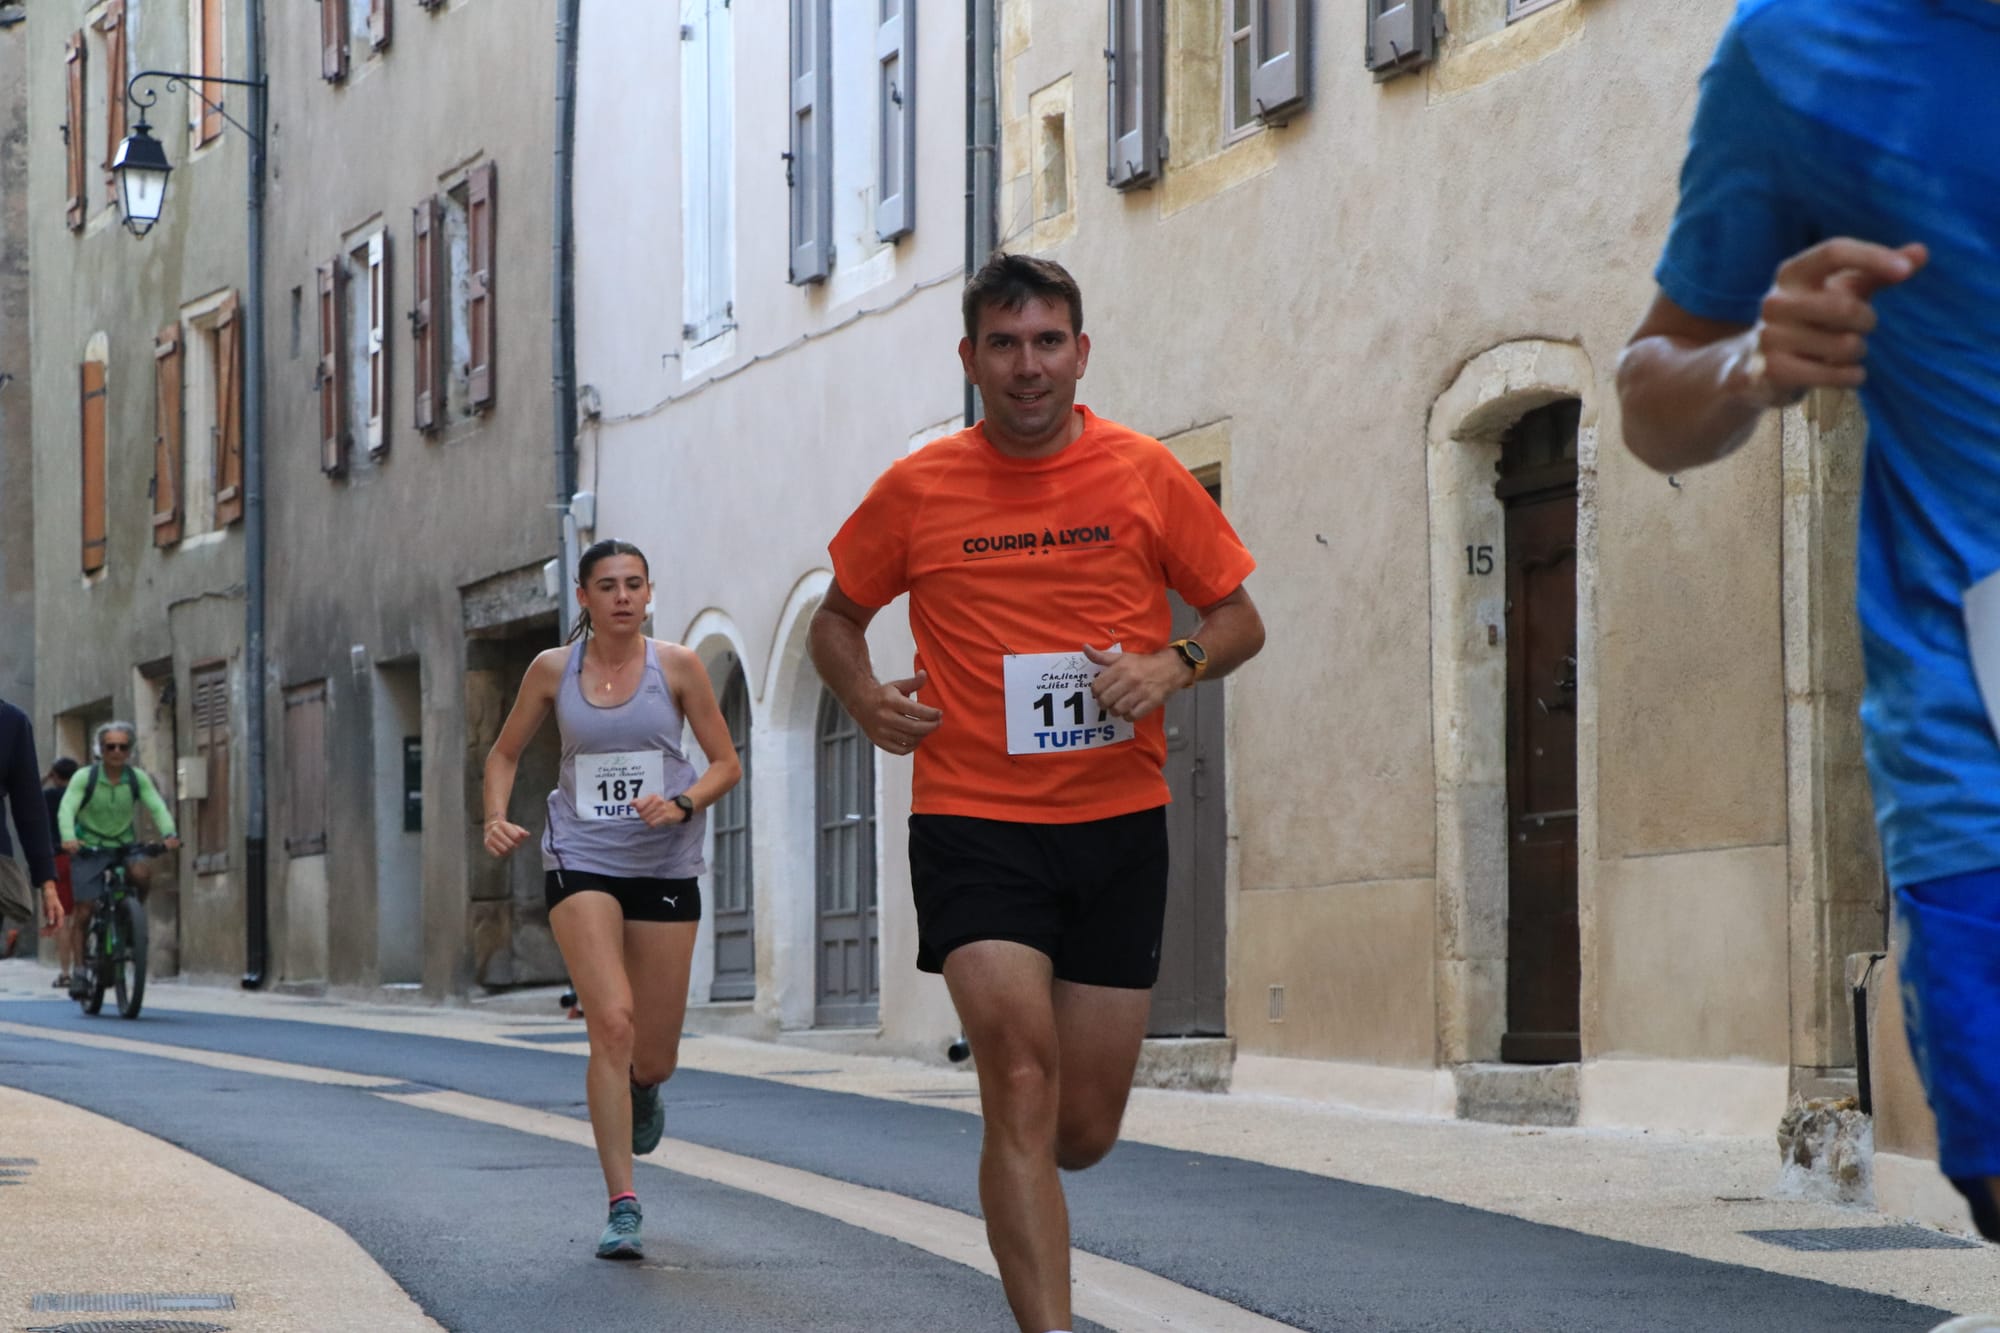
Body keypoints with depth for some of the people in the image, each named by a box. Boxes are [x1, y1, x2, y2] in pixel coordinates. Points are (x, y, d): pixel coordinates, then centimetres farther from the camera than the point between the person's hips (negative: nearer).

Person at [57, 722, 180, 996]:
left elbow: (156, 806, -14)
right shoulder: (84, 777, -12)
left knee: (142, 871, -31)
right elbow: (67, 808, -23)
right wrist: (68, 837, -42)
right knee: (84, 912, -5)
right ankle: (79, 971, 8)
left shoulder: (138, 778, -5)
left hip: (124, 847, 1)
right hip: (88, 849, -1)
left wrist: (169, 833, -34)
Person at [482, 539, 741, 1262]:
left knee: (654, 1058, 5)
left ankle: (641, 1090, 47)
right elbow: (505, 753, 14)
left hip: (666, 867, 1)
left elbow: (727, 763, 4)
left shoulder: (677, 667, -1)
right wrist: (496, 818, -4)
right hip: (581, 862, -1)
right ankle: (622, 1207, -16)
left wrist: (682, 805, -15)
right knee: (611, 1021, -20)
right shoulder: (553, 670, 2)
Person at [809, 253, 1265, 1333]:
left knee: (1083, 1129, 6)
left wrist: (1173, 665, -11)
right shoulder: (917, 491, 1)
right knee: (1023, 1076, -18)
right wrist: (865, 697, -4)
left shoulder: (1145, 474, 2)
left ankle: (1014, 1184, 42)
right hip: (972, 825, -2)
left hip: (1119, 822, 2)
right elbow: (838, 617, 16)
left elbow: (1238, 617, 9)